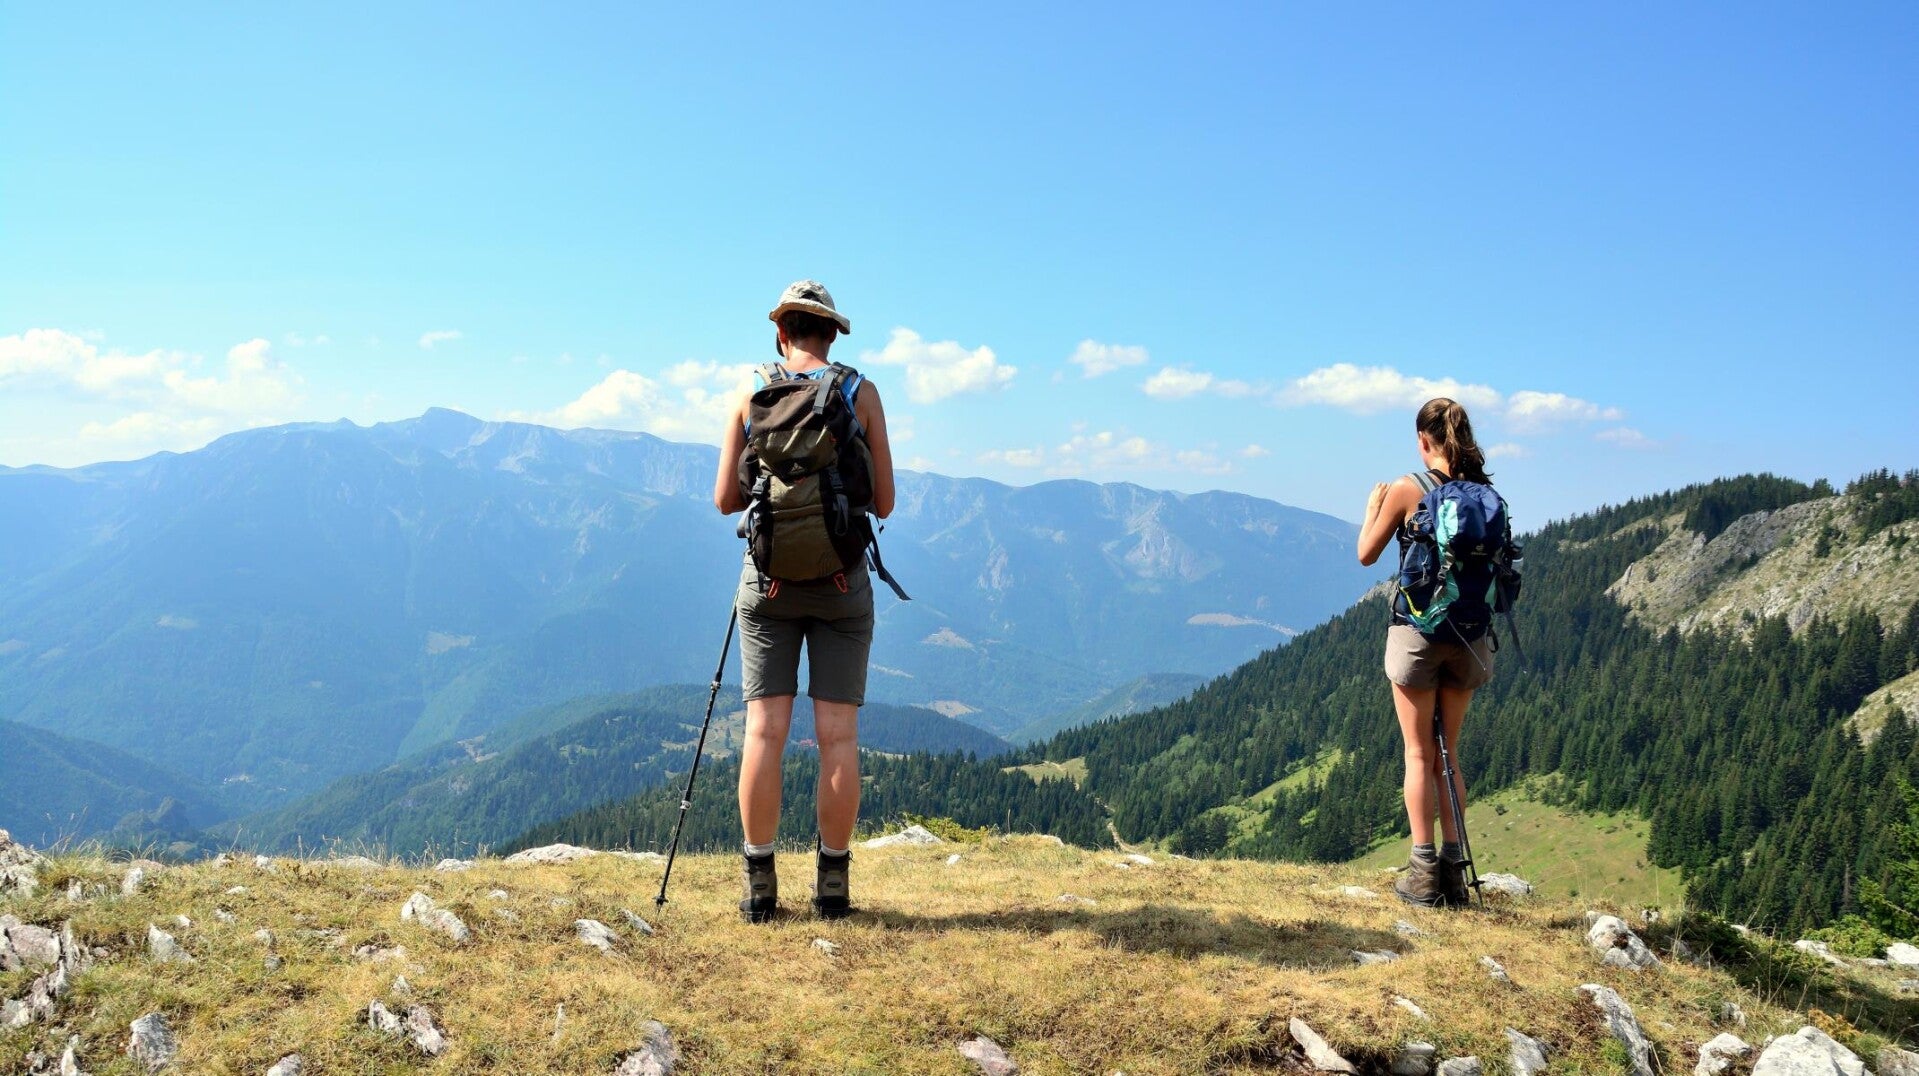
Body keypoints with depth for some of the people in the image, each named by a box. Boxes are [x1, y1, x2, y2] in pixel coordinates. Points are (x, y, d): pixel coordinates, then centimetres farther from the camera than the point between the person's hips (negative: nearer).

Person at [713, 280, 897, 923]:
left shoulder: (752, 394, 4)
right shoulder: (862, 394, 1)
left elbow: (725, 499, 4)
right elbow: (884, 504, 2)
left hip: (769, 575, 1)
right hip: (841, 579, -1)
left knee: (765, 730, 3)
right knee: (838, 735, 3)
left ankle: (760, 887, 5)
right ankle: (833, 885, 7)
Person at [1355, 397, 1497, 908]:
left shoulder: (1407, 489, -9)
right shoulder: (1485, 491, 2)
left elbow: (1366, 554, 1)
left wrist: (1372, 506, 17)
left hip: (1418, 629, -4)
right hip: (1471, 636, 4)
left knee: (1420, 755, 3)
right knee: (1448, 755, 15)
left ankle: (1423, 872, 1)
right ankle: (1453, 867, 12)